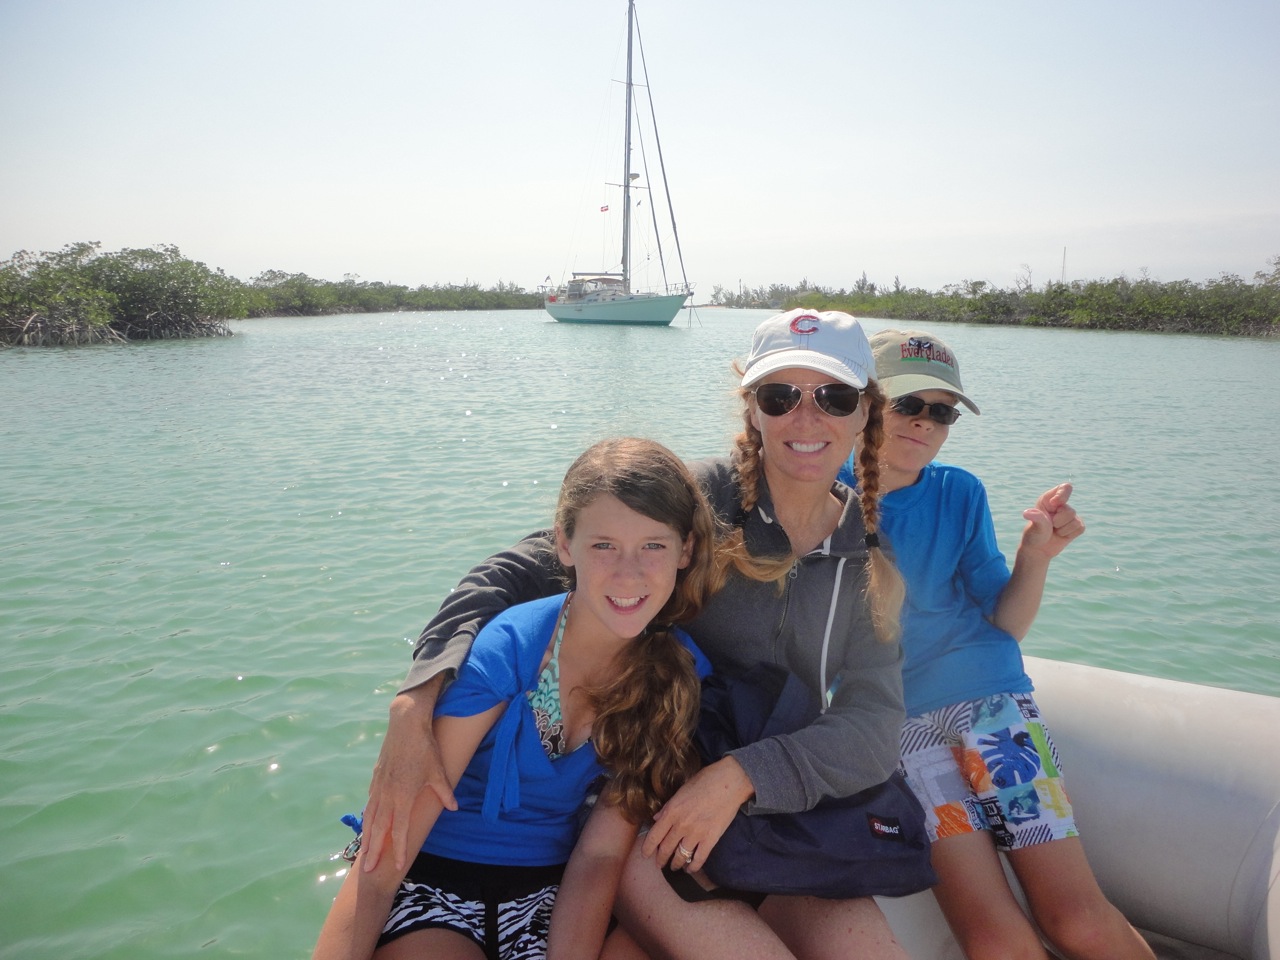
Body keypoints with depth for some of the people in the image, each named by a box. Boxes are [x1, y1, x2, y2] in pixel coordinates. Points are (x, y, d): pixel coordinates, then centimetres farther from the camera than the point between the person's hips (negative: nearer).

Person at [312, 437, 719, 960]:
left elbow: (600, 856, -10)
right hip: (432, 880, -4)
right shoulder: (503, 654, -23)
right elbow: (381, 866, -21)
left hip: (546, 888, 4)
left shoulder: (676, 674, -11)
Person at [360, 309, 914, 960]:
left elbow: (875, 728, -5)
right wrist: (415, 706, -28)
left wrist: (742, 774, -21)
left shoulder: (870, 567, 3)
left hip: (785, 815, 3)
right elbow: (516, 570, -14)